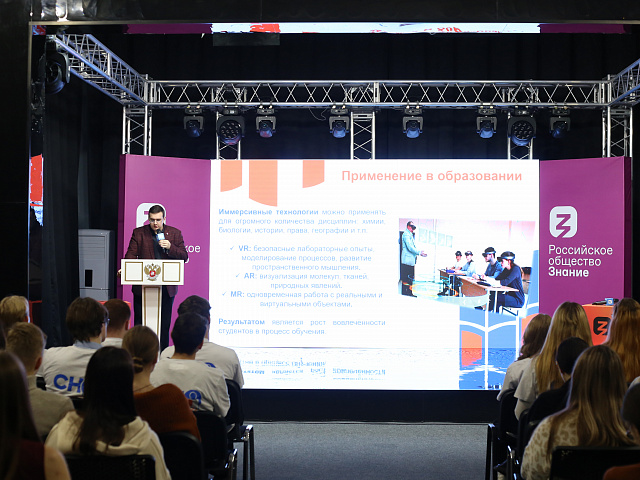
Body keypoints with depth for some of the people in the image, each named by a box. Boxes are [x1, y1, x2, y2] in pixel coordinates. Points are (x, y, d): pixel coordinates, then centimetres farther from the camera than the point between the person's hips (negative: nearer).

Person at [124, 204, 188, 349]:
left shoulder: (175, 233, 5)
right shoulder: (138, 233, 4)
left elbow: (184, 257, 2)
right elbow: (131, 255, -1)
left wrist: (170, 247, -15)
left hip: (166, 288, 0)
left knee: (164, 325, 5)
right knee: (140, 324, 4)